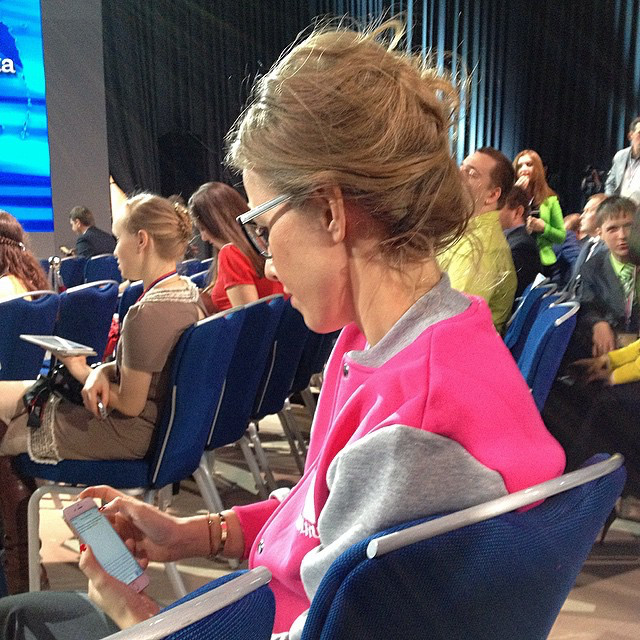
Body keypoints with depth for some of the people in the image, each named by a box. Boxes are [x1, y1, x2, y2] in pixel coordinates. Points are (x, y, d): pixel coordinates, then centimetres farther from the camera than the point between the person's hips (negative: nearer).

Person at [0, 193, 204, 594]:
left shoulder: (146, 313, -29)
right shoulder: (187, 291, -1)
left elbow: (130, 404, -22)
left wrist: (83, 372, -6)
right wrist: (104, 371, -10)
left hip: (132, 433, -9)